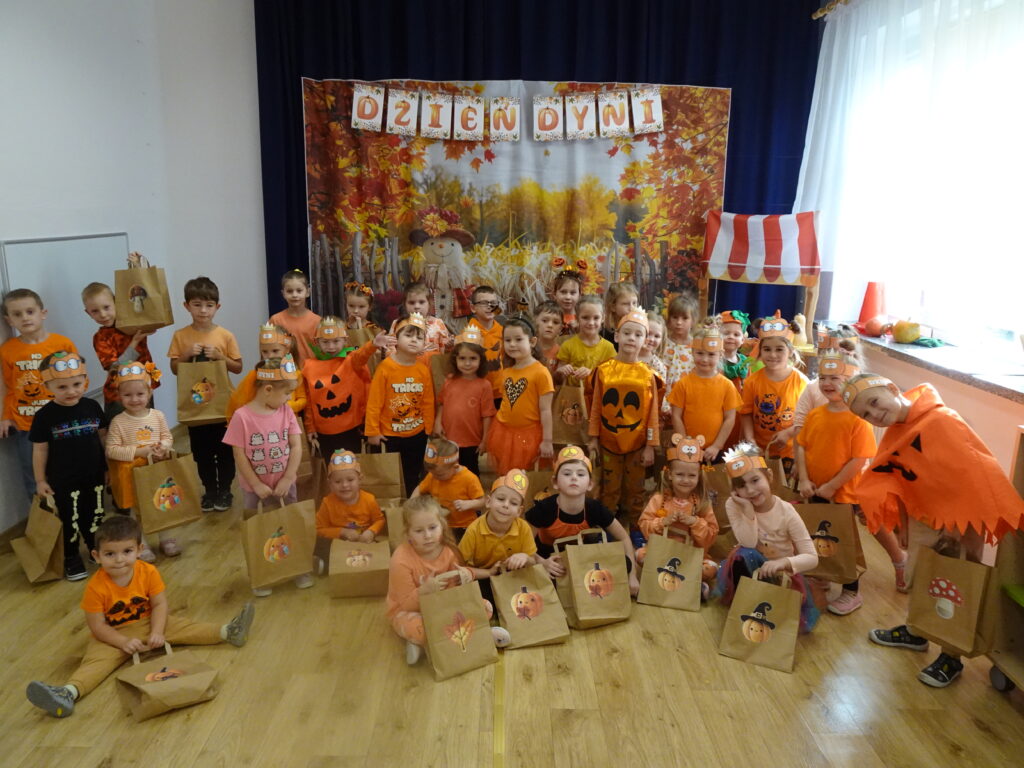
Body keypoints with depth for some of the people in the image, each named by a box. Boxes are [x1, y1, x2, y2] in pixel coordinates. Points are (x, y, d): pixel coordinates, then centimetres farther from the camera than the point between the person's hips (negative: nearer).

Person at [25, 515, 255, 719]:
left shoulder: (148, 573, -14)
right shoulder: (96, 587, -22)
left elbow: (160, 605, -9)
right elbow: (97, 626, -17)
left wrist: (157, 632, -23)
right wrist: (124, 642, -27)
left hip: (149, 624, 3)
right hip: (113, 636, -2)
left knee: (183, 626, -13)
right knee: (96, 659, -27)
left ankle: (226, 632, -15)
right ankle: (68, 694, -45)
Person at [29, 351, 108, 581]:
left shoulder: (92, 407, -7)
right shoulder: (45, 415, -15)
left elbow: (103, 437, 5)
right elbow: (40, 450, -7)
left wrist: (109, 466, 8)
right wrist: (40, 480, -3)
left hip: (94, 476, 3)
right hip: (63, 480, -3)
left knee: (95, 516, 18)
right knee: (69, 520, 12)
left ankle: (97, 548, 40)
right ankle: (71, 557, 32)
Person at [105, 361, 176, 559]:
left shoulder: (158, 416, -3)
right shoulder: (118, 422, -12)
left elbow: (168, 438, 4)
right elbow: (111, 450, -14)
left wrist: (163, 447, -19)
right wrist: (139, 451, -23)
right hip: (132, 474, -3)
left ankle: (166, 537, 34)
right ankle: (140, 544, 26)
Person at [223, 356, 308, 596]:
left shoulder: (286, 412, -6)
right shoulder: (242, 416, -18)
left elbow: (296, 447, -7)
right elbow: (239, 455, -15)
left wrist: (287, 479, -14)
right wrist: (257, 485, -15)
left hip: (284, 484, 3)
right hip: (254, 488, -3)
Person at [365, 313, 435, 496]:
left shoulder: (424, 369, -4)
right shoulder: (385, 367, -15)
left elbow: (428, 403, 3)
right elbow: (374, 401, -12)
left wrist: (428, 430, 6)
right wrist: (372, 432, -10)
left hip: (417, 434, 3)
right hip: (389, 435, -3)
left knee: (412, 477, 17)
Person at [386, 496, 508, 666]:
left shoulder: (447, 548, -9)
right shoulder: (401, 561, -24)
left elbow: (452, 588, 2)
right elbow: (406, 604, -18)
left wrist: (464, 575, -21)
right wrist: (425, 590, -37)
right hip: (408, 612, -6)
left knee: (486, 607, -9)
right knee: (421, 629, -40)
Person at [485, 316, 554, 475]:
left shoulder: (540, 372, -13)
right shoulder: (505, 372, 5)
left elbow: (545, 410, -13)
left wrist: (547, 441, -13)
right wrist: (493, 435, 16)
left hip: (527, 435, -5)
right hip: (503, 432, 5)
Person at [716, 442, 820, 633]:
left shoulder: (786, 512, -19)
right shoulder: (733, 505, -16)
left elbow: (812, 558, -21)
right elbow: (749, 545, -24)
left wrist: (784, 562, -40)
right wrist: (748, 510, -34)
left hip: (780, 572, 0)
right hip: (748, 568, 0)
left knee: (802, 621, -22)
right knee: (743, 553, -34)